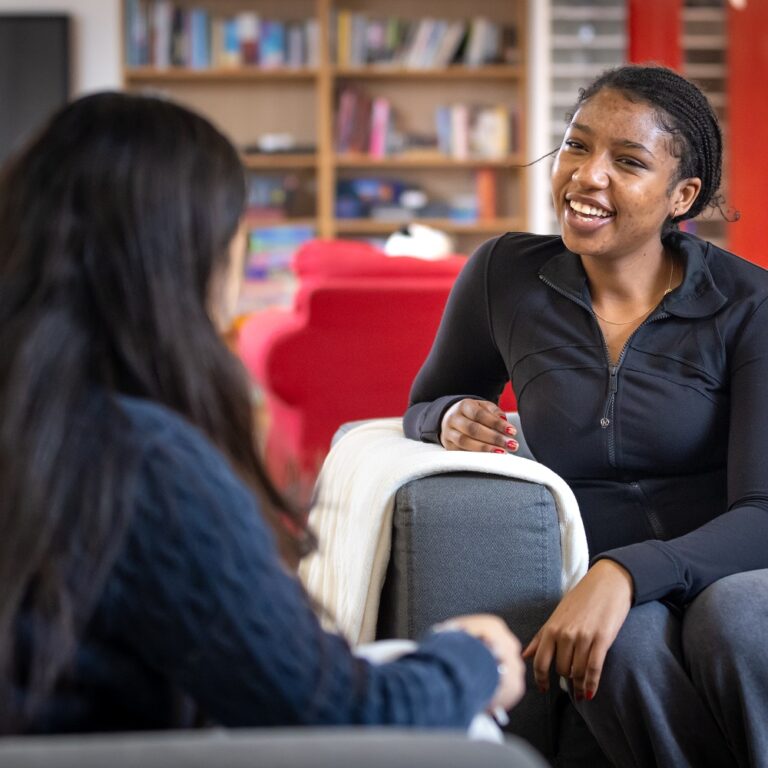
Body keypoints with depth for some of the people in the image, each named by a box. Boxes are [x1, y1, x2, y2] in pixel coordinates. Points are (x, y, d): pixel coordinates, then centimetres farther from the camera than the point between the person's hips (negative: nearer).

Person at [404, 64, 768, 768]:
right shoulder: (505, 275, 1)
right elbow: (424, 406, 19)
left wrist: (624, 574, -30)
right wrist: (451, 419, -7)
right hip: (585, 584, 2)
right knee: (628, 643, -35)